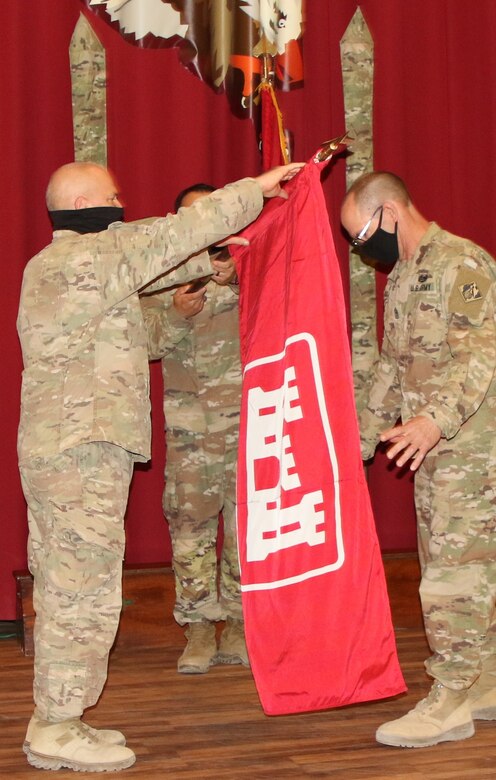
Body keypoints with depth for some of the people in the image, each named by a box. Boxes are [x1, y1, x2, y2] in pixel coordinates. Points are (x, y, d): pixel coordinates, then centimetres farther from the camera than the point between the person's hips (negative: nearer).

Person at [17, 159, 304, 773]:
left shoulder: (51, 265, 18)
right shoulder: (87, 257, -11)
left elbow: (155, 261, 29)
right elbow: (177, 232, -8)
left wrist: (211, 261, 29)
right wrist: (254, 189, 1)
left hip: (51, 449, 10)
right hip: (83, 451, -10)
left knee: (62, 590, 12)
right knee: (84, 590, -7)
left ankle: (53, 722, 16)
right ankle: (57, 729, -3)